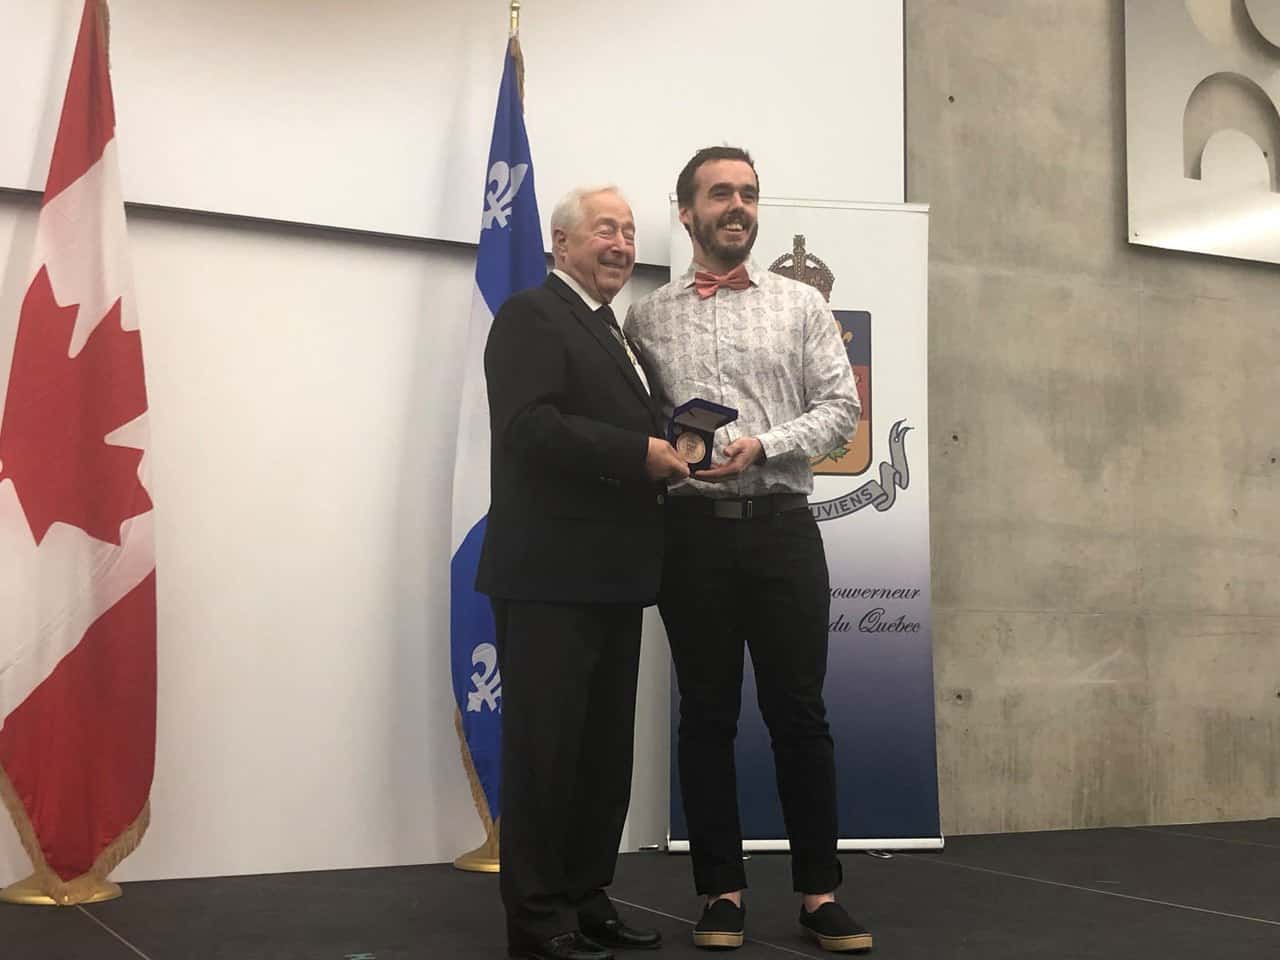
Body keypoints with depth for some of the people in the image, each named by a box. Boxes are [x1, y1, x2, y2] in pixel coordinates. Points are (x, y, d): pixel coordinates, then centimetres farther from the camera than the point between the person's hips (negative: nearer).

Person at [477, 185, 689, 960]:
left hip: (611, 577, 9)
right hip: (552, 576, -9)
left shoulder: (614, 332, 22)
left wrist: (666, 457, 5)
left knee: (606, 750, 13)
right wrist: (641, 453, -19)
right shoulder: (531, 316, -6)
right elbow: (528, 427, -21)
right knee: (546, 749, -3)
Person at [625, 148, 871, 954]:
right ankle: (722, 890, 17)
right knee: (707, 717, 6)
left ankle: (820, 889, 14)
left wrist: (763, 446, -13)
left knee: (799, 714, 3)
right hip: (692, 529, 0)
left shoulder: (801, 305, 8)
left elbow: (839, 409, 2)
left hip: (781, 525, 0)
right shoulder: (648, 316, 8)